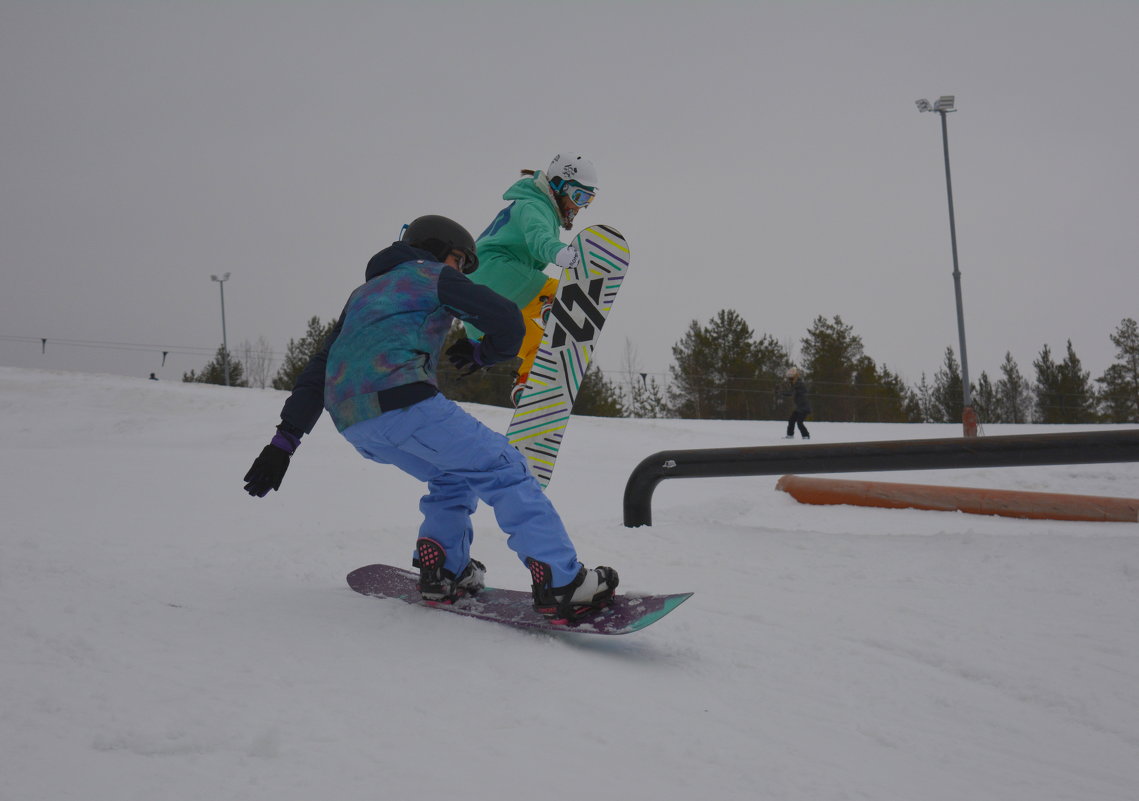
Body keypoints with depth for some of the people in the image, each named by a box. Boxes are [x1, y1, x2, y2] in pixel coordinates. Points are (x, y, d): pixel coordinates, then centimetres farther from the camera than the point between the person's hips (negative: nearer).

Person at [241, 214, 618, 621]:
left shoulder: (363, 293, 35)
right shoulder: (432, 275, 15)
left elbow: (317, 369, 29)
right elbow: (507, 322, 6)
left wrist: (286, 437, 25)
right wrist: (480, 354, 27)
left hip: (351, 423, 8)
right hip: (399, 397, -7)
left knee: (454, 475, 25)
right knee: (502, 469, -5)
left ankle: (442, 572, 9)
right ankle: (560, 582, -16)